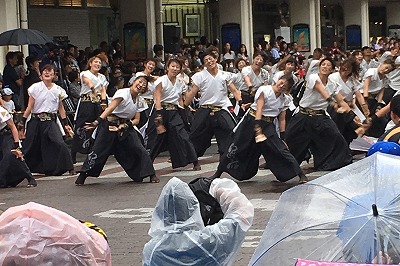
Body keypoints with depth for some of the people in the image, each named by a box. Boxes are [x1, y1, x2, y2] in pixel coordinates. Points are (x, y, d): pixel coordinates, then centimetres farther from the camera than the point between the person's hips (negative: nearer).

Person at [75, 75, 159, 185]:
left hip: (126, 127, 6)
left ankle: (151, 175, 3)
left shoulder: (138, 99, 6)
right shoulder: (123, 93, -16)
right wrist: (96, 122, -39)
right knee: (98, 150, -9)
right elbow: (110, 108, -28)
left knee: (139, 150, -5)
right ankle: (82, 176, 2)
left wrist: (126, 125, -16)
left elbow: (136, 119, 5)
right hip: (110, 125, -6)